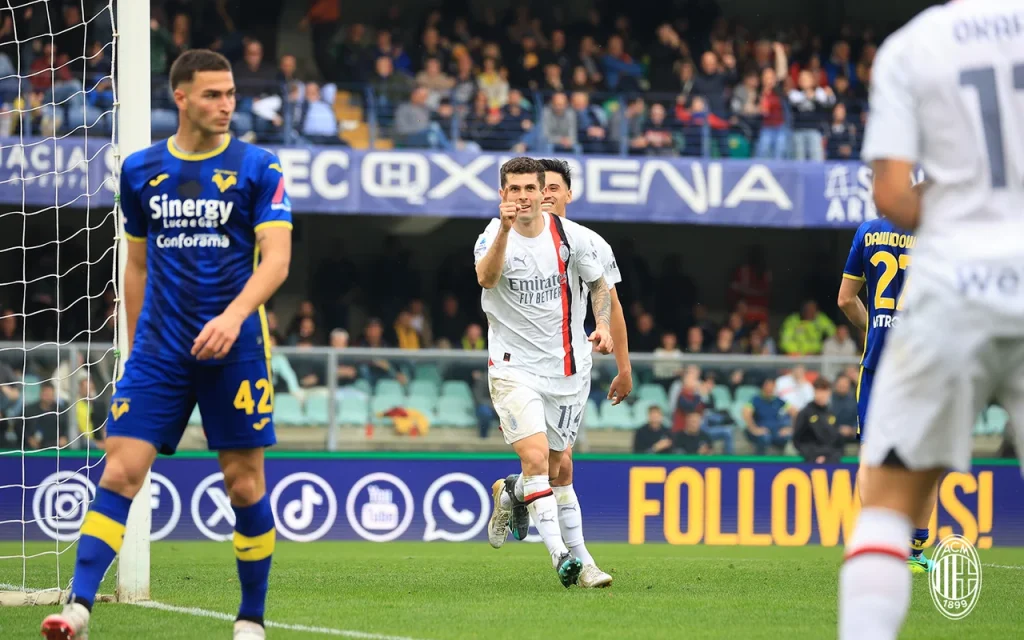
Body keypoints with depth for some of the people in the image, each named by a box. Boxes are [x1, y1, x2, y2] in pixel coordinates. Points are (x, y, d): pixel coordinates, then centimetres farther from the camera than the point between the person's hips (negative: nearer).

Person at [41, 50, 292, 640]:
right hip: (159, 348, 2)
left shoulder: (257, 167, -2)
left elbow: (276, 259, -10)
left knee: (245, 485, 2)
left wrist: (235, 314, -26)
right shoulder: (141, 171, 7)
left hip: (232, 346, -2)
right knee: (120, 473, -9)